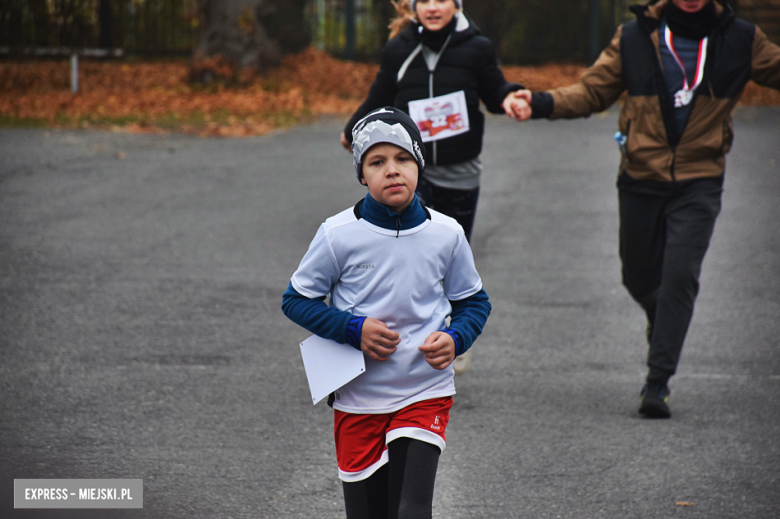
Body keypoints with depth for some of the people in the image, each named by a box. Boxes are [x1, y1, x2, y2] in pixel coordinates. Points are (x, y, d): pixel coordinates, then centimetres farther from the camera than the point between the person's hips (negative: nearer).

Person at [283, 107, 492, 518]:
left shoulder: (446, 234, -3)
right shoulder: (339, 234, -8)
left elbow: (474, 302, 10)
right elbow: (296, 299, 1)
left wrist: (455, 339, -11)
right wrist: (353, 329, -14)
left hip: (426, 394, 0)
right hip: (358, 400, 0)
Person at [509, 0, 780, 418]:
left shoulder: (739, 40, -1)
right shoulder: (635, 37, -1)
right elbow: (592, 91, 3)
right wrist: (542, 104, -14)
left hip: (698, 183, -2)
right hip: (641, 179, 2)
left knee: (680, 275, -14)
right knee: (639, 276, 12)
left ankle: (657, 383, -10)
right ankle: (662, 320, 47)